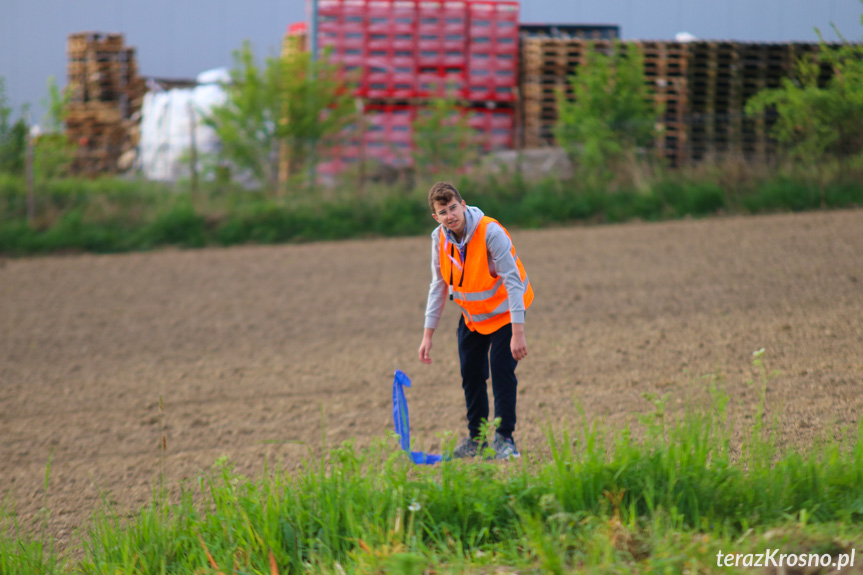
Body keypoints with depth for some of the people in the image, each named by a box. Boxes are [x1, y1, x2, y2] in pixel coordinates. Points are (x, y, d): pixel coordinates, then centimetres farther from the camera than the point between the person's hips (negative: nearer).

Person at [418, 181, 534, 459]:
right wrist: (428, 334, -5)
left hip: (504, 311, -5)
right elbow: (438, 286, -1)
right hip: (472, 316, 6)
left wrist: (518, 332, -33)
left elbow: (513, 281, -28)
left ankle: (504, 439, -3)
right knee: (471, 373, 6)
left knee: (501, 369, -14)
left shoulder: (490, 232, -29)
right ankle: (476, 438, 21)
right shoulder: (440, 238, -12)